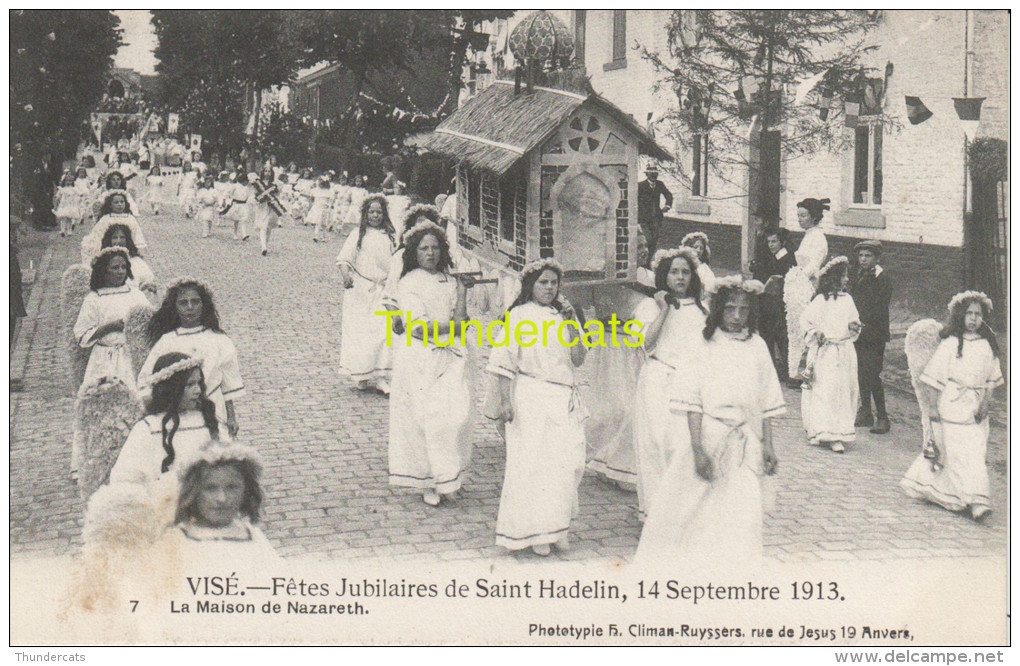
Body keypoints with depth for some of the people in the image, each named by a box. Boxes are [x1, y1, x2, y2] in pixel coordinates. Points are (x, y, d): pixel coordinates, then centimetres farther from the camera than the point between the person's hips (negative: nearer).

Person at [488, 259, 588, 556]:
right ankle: (535, 531, 7)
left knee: (568, 462, 2)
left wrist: (571, 324, -4)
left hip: (564, 398, 5)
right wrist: (505, 400, -10)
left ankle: (557, 526, 15)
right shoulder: (519, 315, 0)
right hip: (531, 398, -4)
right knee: (531, 462, -2)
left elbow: (578, 359, 7)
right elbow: (506, 360, -4)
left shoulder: (564, 315, 13)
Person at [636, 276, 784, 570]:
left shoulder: (757, 346, 6)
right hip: (709, 435, -2)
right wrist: (698, 450, -14)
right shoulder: (705, 346, -4)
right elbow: (693, 404, -7)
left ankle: (734, 569, 12)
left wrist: (767, 446, 6)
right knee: (697, 508, 4)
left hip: (744, 442, 3)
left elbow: (766, 403, 10)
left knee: (742, 512, -2)